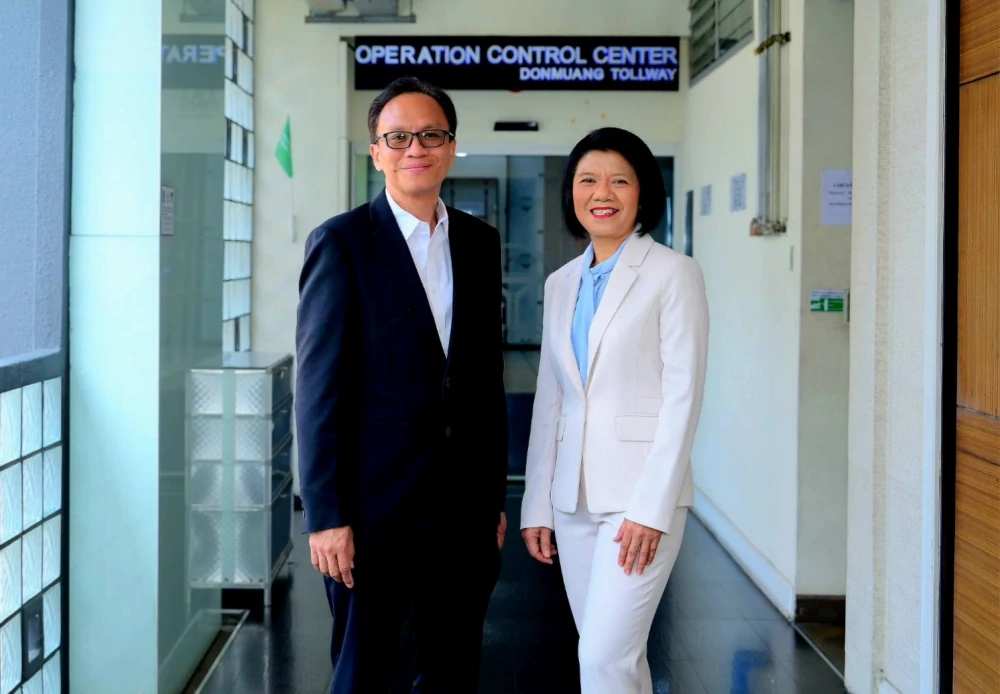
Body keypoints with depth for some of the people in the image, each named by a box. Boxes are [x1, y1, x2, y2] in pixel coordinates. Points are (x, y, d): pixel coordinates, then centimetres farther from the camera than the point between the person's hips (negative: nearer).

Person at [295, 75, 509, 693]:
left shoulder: (480, 243, 9)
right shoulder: (341, 242, -6)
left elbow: (489, 379, 12)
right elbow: (319, 388, -9)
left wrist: (495, 495, 11)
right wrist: (325, 516, -13)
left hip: (465, 509, 5)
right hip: (375, 508, -5)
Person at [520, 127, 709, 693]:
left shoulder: (674, 273, -4)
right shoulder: (562, 283, 14)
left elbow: (683, 396, -9)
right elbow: (549, 400, 15)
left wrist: (652, 507, -16)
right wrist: (537, 505, 10)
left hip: (642, 495, -6)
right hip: (574, 497, 6)